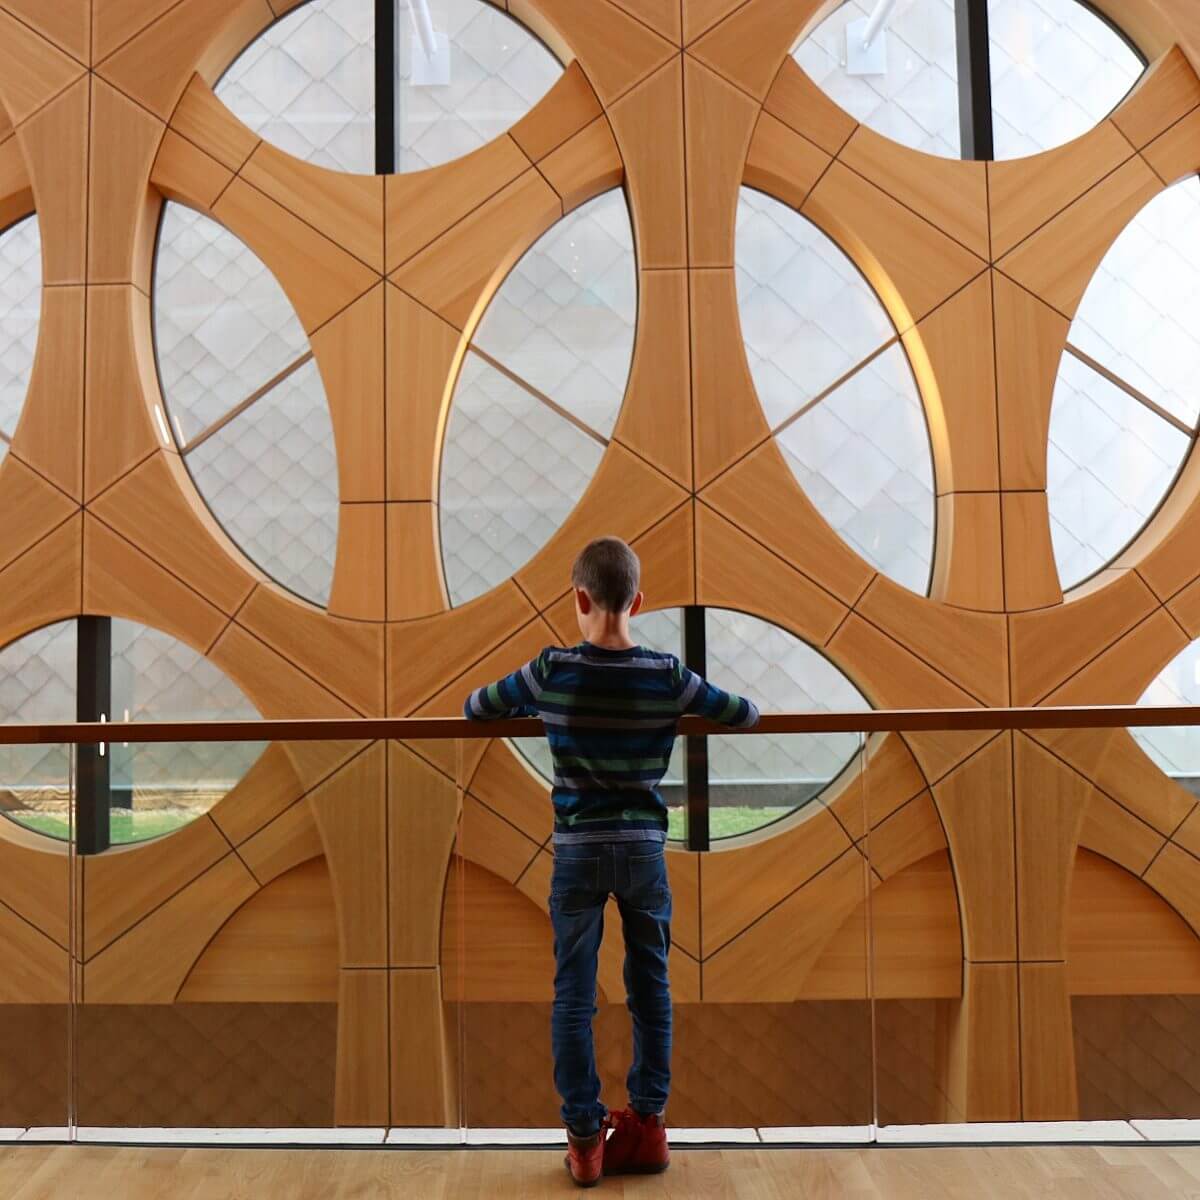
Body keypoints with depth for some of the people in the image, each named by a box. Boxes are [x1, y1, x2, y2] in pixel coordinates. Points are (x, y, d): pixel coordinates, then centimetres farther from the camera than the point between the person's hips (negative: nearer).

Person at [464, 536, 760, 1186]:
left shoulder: (551, 671, -8)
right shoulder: (668, 675, -6)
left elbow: (473, 707, 5)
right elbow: (747, 714, 6)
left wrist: (531, 705, 23)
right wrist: (700, 706, 24)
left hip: (578, 852, -1)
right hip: (644, 849, 2)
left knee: (573, 996, 9)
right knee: (650, 988, 15)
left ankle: (584, 1135, 14)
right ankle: (648, 1125, 24)